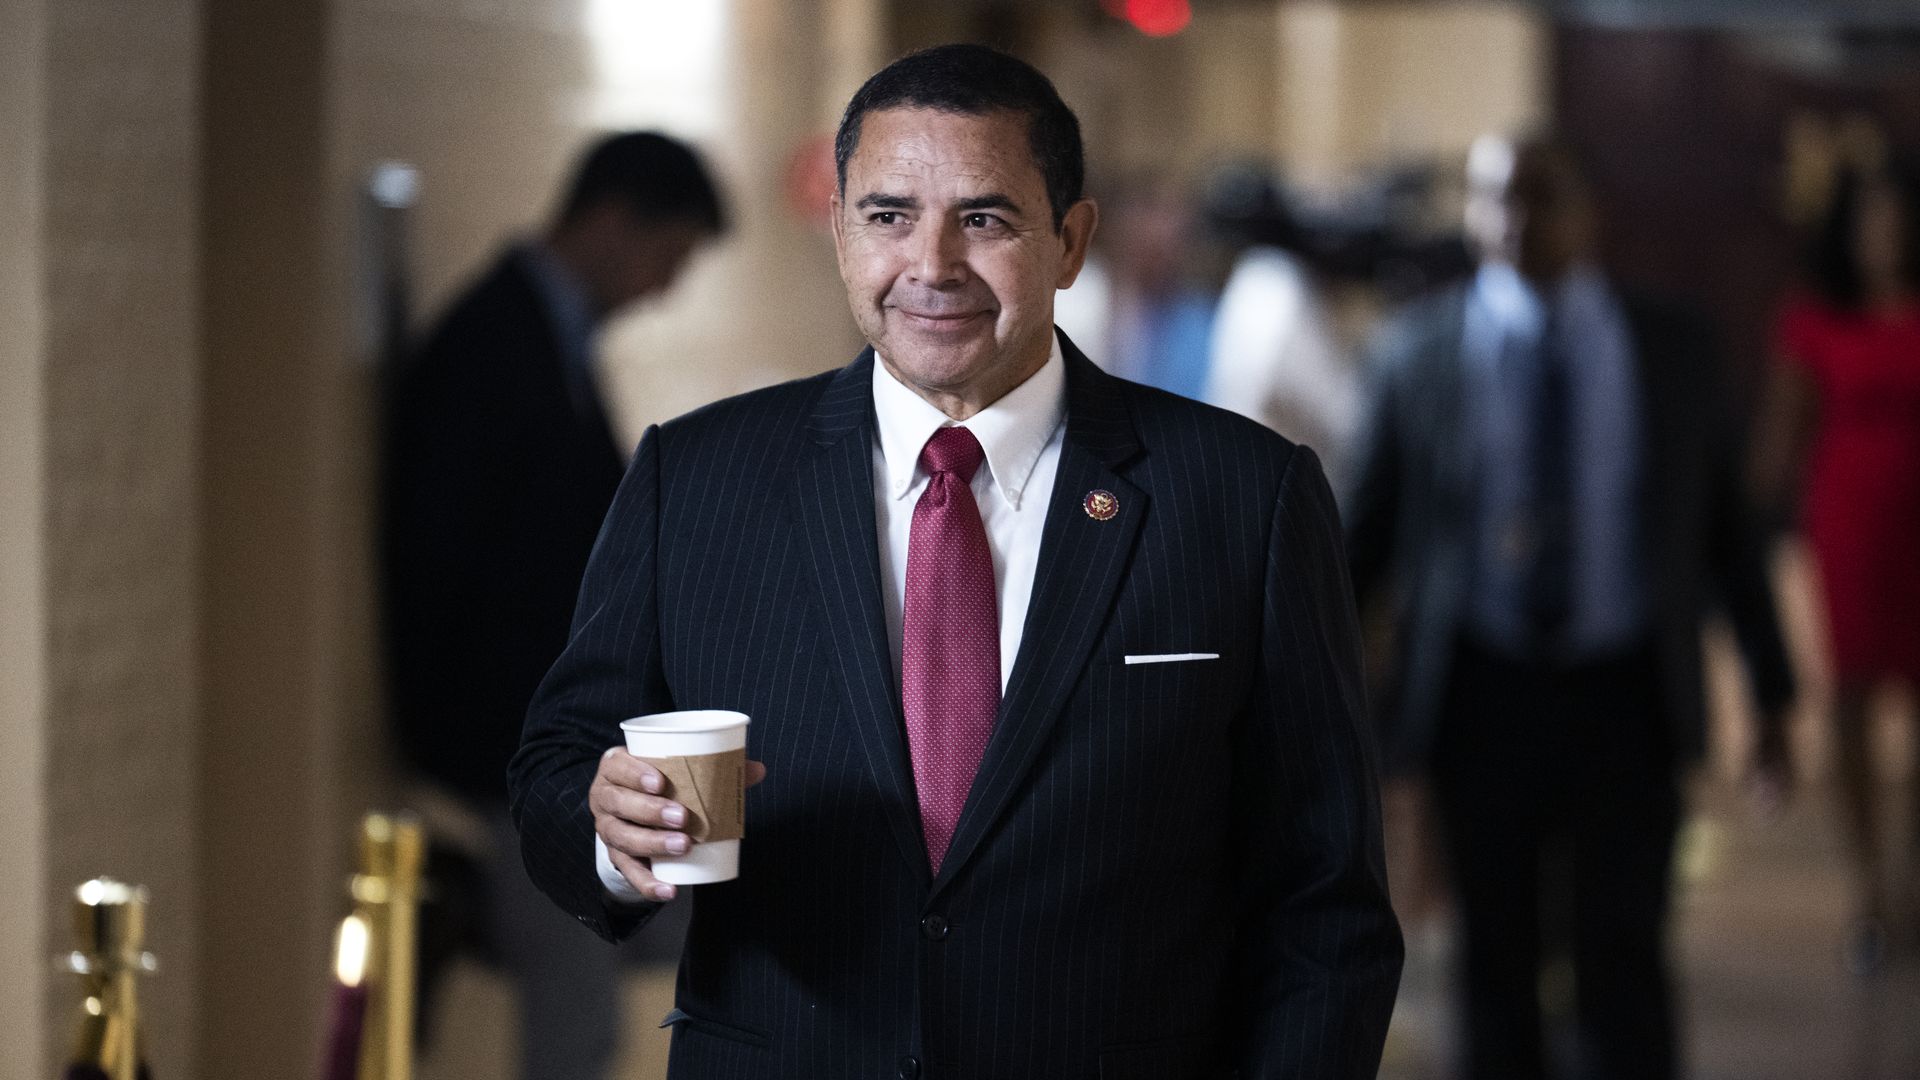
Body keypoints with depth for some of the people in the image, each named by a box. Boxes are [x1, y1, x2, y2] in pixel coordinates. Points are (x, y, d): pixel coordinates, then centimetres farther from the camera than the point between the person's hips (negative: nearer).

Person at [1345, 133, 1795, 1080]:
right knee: (1497, 956, 8)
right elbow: (1368, 527, 6)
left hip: (1625, 693, 0)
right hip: (1483, 690, 0)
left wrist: (1772, 693, 7)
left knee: (1625, 956, -2)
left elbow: (1727, 529, 8)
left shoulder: (1670, 350, 3)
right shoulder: (1418, 350, 1)